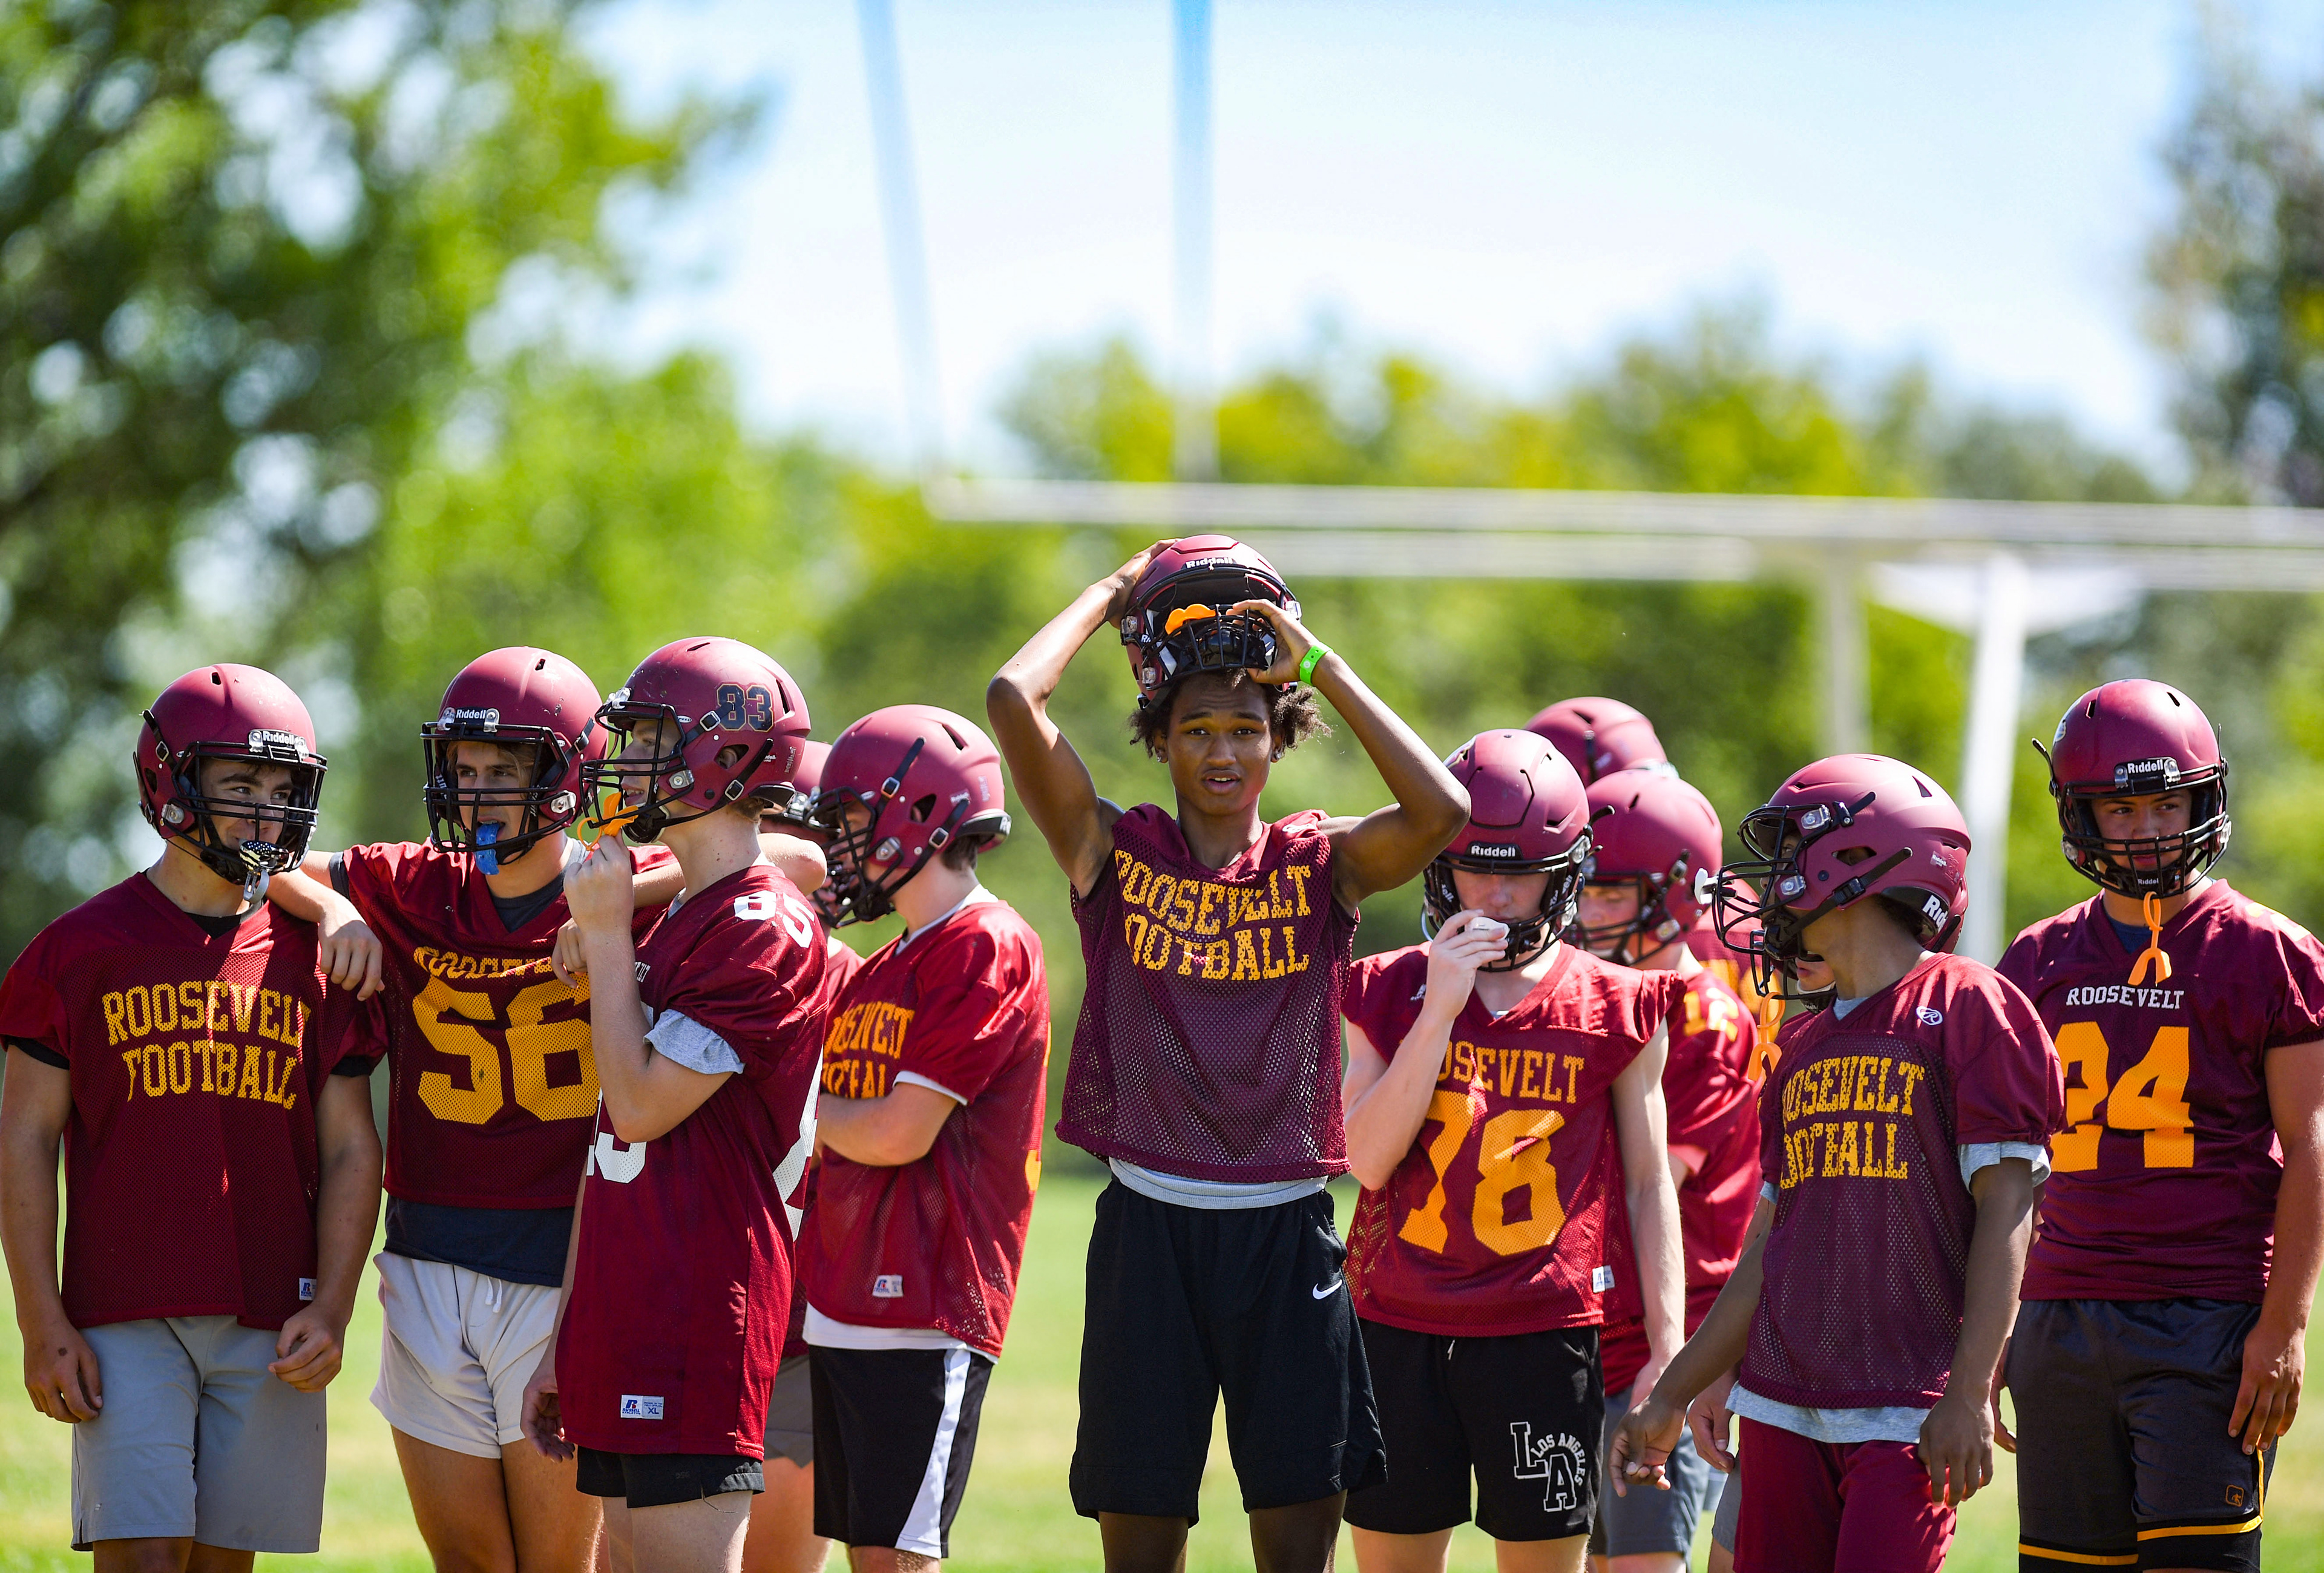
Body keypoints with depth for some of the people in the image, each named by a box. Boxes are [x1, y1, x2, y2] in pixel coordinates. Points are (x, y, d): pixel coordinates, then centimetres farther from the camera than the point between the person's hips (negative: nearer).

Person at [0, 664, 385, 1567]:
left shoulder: (312, 959, 8)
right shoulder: (84, 949, 1)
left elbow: (350, 1151, 9)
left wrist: (331, 1308, -3)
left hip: (270, 1331, 3)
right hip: (124, 1322, -3)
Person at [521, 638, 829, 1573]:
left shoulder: (765, 930, -11)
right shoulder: (672, 923, 18)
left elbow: (642, 1107, -16)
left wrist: (607, 938, -5)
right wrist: (567, 1339, 20)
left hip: (698, 1319, -9)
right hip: (625, 1320, 9)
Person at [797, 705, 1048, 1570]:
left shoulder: (989, 950, -10)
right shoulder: (883, 970, 18)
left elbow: (897, 1135, -16)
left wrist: (811, 1114, 2)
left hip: (922, 1309, -9)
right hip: (845, 1306, 9)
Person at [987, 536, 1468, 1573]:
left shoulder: (1321, 867, 4)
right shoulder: (1114, 855, 2)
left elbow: (1442, 811, -16)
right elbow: (1014, 700, -11)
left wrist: (1316, 661, -10)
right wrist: (1115, 593, 2)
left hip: (1287, 1233, 1)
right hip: (1150, 1228, -1)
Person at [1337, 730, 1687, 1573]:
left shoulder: (1616, 1010, 1)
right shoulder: (1390, 993, 5)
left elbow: (1650, 1186, 6)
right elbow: (1368, 1156, -8)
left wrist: (1668, 1348, 1)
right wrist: (1440, 1011, -13)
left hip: (1545, 1331, -1)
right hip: (1400, 1328, 2)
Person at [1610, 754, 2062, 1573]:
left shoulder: (1968, 1009, -5)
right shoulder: (1805, 1046, 17)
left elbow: (2006, 1210, -10)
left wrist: (1969, 1391, -17)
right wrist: (1671, 1397, 21)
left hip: (1908, 1413, -7)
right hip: (1785, 1410, 7)